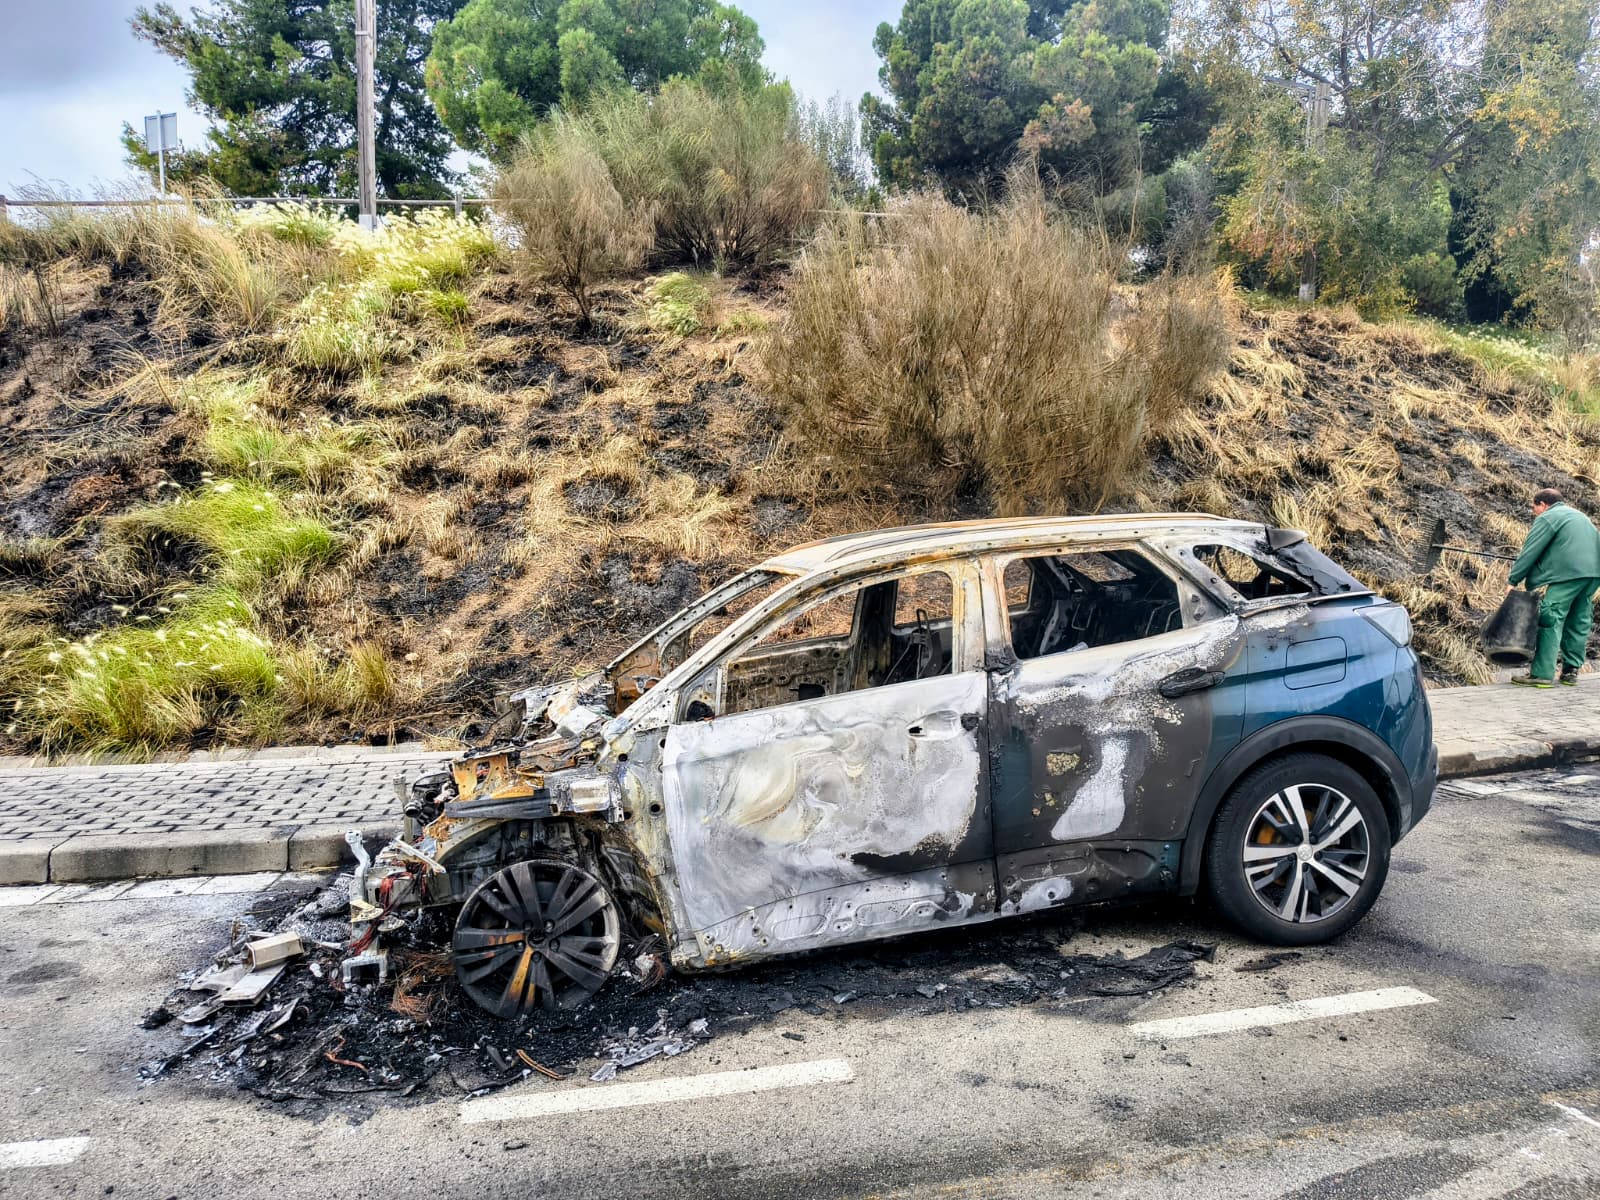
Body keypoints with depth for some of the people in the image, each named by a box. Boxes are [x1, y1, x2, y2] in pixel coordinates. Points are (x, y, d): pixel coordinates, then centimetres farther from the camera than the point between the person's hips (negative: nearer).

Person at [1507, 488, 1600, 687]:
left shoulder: (1547, 518, 1)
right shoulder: (1577, 515, 29)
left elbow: (1529, 552, -5)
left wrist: (1513, 581, -2)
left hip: (1569, 573, -9)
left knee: (1550, 621, -9)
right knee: (1579, 622, 13)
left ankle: (1542, 674, -14)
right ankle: (1571, 672, 16)